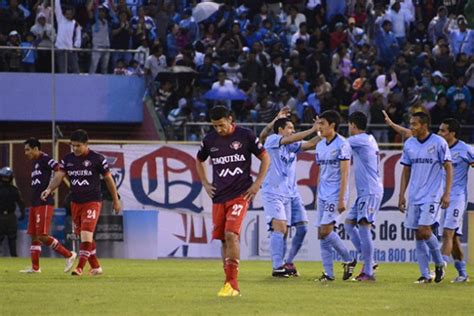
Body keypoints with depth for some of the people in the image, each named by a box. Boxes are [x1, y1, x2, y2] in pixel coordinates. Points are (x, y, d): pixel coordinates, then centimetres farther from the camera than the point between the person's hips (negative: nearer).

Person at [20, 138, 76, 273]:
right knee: (34, 236, 9)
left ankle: (69, 255, -3)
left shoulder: (45, 159, -11)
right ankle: (35, 267, 13)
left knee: (42, 236, -11)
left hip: (44, 203, -10)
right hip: (35, 204, 10)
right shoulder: (34, 162, 18)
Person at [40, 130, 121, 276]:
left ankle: (80, 268, -15)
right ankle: (96, 267, 23)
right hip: (75, 202, 5)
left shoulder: (97, 159, -7)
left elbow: (108, 179, 2)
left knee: (86, 235, -17)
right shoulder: (68, 159, 5)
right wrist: (49, 189, -25)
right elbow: (59, 176, -4)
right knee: (83, 236, 11)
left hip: (92, 202, -5)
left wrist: (116, 200, 7)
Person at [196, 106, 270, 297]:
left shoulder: (245, 136, -5)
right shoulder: (210, 139, 5)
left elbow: (265, 158, 4)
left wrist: (257, 184, -2)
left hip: (240, 194, -5)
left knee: (231, 234, -19)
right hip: (219, 196, 5)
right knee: (223, 239, 6)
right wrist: (205, 184, 13)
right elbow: (199, 161, 24)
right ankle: (230, 284, 15)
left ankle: (232, 284, -18)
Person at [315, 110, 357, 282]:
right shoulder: (320, 146, 13)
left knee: (325, 231, -15)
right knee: (321, 235, 3)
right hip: (322, 196, 8)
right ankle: (328, 273, 7)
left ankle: (349, 260, 3)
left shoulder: (342, 144, -10)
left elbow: (344, 173, -13)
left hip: (335, 195, -8)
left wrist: (341, 199, -18)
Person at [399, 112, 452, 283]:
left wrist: (447, 193, -12)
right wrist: (401, 195, 8)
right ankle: (425, 275, 7)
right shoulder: (409, 144, 8)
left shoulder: (439, 142, -7)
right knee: (418, 236, 2)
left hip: (432, 196, -5)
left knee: (424, 230, -16)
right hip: (414, 197, 5)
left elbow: (448, 168, -5)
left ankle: (439, 263, 7)